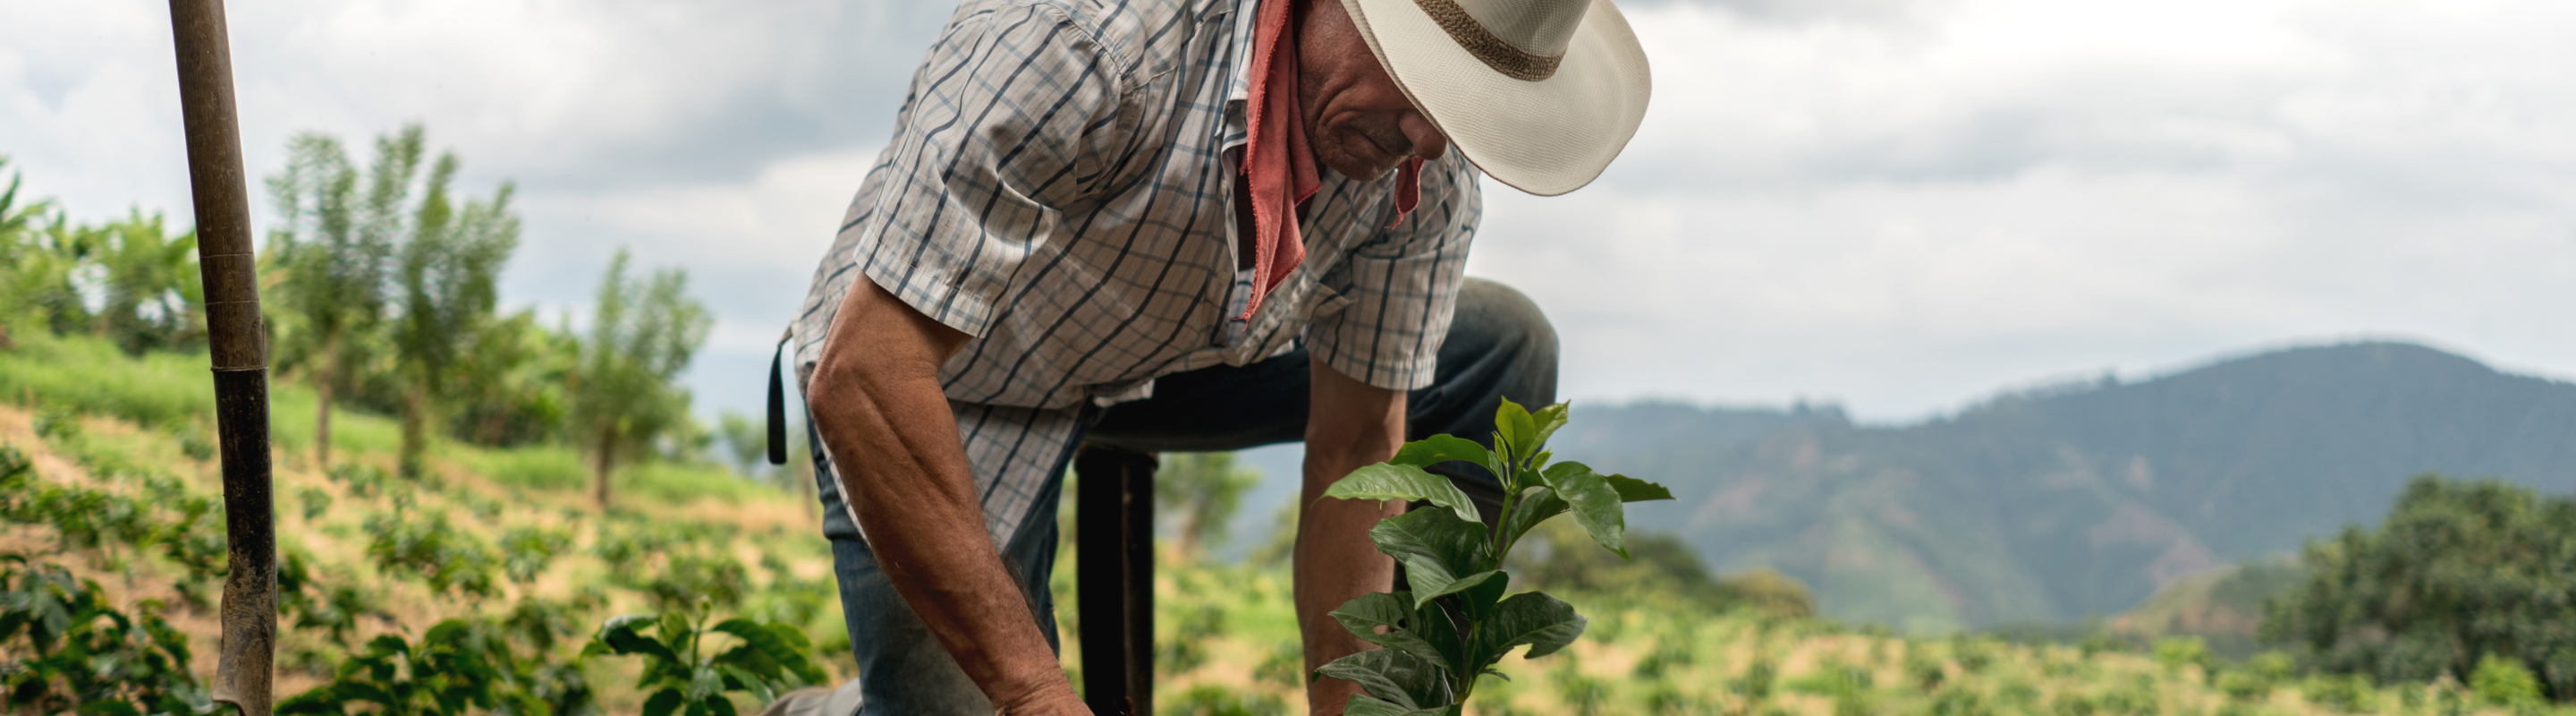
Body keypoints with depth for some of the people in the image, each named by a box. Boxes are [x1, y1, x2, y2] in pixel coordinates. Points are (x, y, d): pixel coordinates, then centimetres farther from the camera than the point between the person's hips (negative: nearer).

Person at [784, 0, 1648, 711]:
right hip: (941, 393, -5)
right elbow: (860, 380, -40)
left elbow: (1357, 450, -8)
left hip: (1162, 362, 6)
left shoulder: (1433, 173, -20)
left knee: (1503, 351, -2)